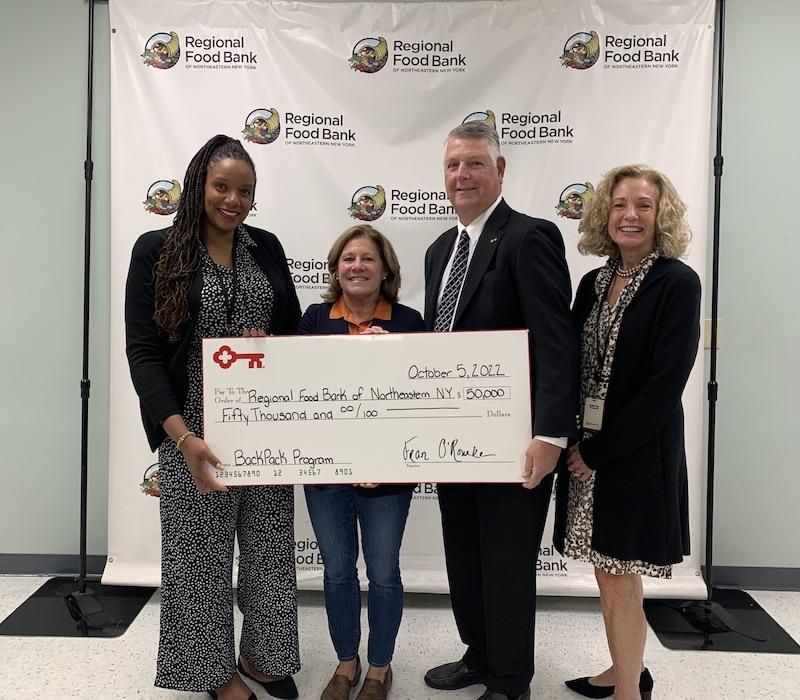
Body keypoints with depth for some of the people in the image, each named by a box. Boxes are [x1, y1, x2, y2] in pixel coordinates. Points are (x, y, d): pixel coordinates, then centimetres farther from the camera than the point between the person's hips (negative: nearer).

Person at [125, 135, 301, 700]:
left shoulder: (266, 247, 7)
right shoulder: (157, 250, -4)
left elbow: (294, 329, 14)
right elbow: (142, 351, -9)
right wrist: (183, 437, -20)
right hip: (195, 427, -3)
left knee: (271, 543, 12)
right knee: (202, 550, 8)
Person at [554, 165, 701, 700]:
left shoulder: (677, 283, -11)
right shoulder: (594, 283, 8)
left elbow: (666, 383, -17)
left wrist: (598, 451, -15)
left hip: (639, 453, -6)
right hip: (589, 451, 6)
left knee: (620, 579, 3)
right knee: (609, 574, 17)